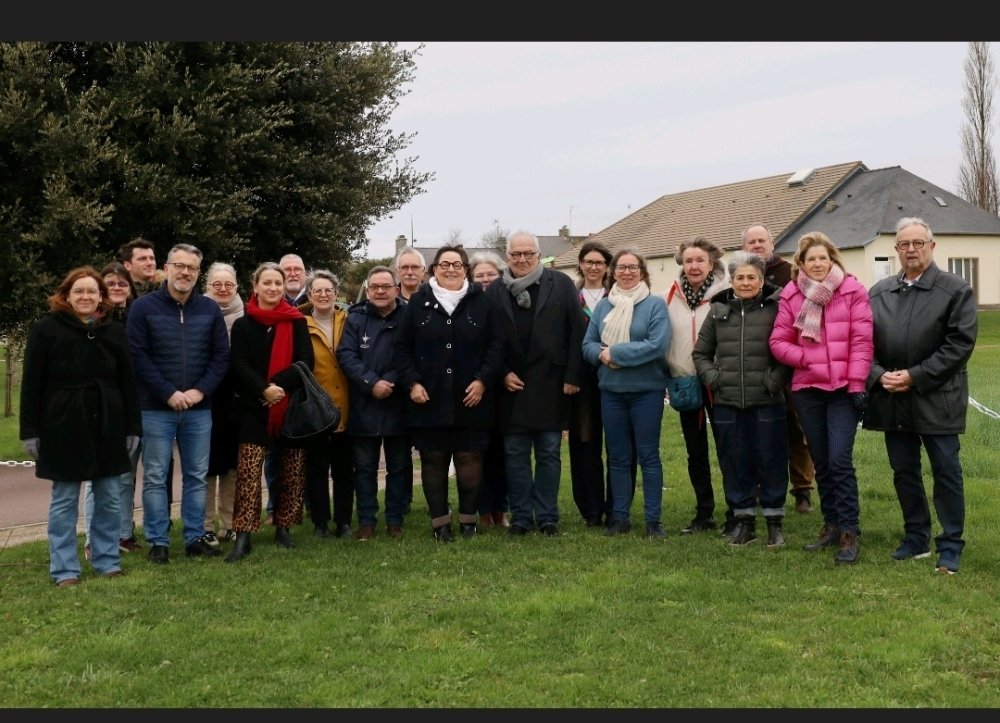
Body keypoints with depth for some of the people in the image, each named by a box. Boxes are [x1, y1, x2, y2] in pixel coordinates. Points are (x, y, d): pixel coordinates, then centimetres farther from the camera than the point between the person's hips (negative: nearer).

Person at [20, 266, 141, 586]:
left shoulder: (115, 332, 8)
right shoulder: (46, 329, -1)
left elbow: (128, 383, 10)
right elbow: (31, 384, -2)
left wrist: (133, 427, 5)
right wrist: (30, 430, -7)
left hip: (107, 426, 3)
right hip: (64, 428, -3)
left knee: (109, 499, 7)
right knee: (64, 501, 4)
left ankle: (108, 561, 19)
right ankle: (65, 569, 11)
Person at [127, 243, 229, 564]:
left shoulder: (210, 309, 7)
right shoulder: (144, 307, -3)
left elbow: (221, 355, 5)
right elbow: (137, 356, -8)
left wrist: (201, 390, -9)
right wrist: (169, 393, -14)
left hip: (199, 409, 3)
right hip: (156, 408, -3)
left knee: (197, 477, 8)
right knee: (155, 478, 2)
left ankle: (195, 538, 18)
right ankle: (158, 542, 10)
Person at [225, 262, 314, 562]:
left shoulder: (297, 322, 5)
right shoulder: (243, 325, 5)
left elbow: (306, 361, -4)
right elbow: (240, 366, -3)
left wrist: (279, 385, -17)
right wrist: (264, 390, -19)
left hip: (293, 406, 1)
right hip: (255, 408, -1)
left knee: (293, 471, 4)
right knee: (248, 472, -10)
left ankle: (283, 528, 19)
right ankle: (243, 537, -9)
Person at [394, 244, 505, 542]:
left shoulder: (481, 302, 3)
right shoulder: (419, 302, 5)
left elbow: (496, 345, 2)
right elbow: (402, 346, 6)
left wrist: (483, 380, -8)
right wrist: (412, 382, -5)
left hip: (471, 399, 0)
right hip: (429, 399, 1)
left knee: (469, 459, 3)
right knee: (433, 461, 4)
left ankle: (468, 518, 16)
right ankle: (439, 522, 13)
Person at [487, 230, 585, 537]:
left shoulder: (561, 285, 2)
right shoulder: (495, 292, 6)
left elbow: (576, 333, -2)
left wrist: (572, 376, -6)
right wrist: (502, 374, -4)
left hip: (550, 385, -1)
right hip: (512, 386, 1)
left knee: (549, 454, 6)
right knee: (515, 455, 5)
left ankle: (547, 517, 14)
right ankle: (520, 516, 15)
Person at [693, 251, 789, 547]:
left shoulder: (775, 309, -2)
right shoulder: (718, 311, 9)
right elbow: (700, 353, 16)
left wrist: (776, 379, -11)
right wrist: (712, 377, 3)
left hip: (767, 402, -3)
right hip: (727, 403, 3)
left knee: (771, 461, 4)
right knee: (735, 463, 8)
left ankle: (774, 522, 16)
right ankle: (744, 521, 20)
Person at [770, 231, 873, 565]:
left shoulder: (852, 291, -1)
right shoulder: (791, 295, 5)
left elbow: (861, 340, -5)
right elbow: (778, 341, 4)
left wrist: (857, 383, -10)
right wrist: (805, 358, -11)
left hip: (843, 388, -3)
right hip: (807, 389, 3)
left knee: (840, 460, -10)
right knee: (821, 462, 11)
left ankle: (849, 532, -2)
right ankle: (831, 524, 24)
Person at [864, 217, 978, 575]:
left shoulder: (956, 290, -3)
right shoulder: (878, 292, 10)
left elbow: (960, 343, -11)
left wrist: (915, 376, -16)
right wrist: (878, 375, -10)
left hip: (937, 399, -4)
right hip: (892, 398, 4)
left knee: (946, 472, 2)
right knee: (904, 472, 11)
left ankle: (950, 546, 12)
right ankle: (916, 538, 24)